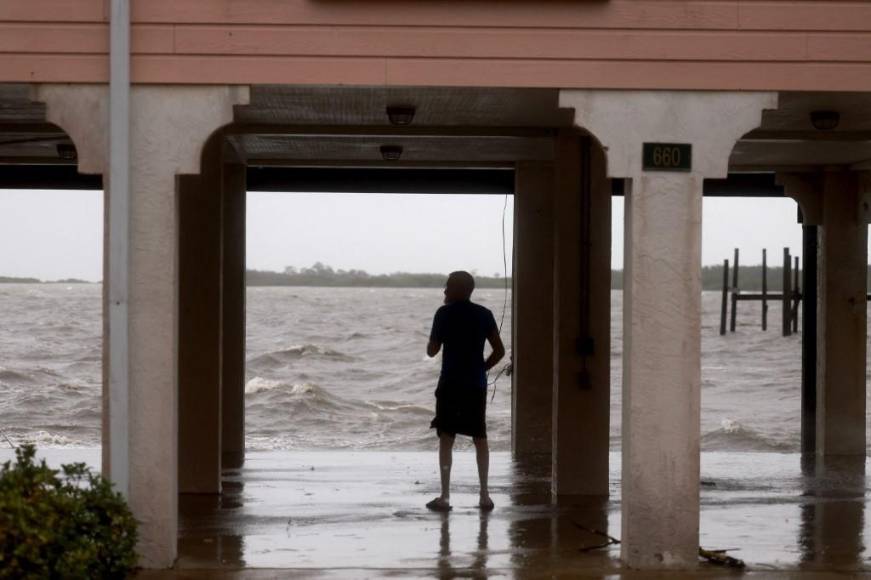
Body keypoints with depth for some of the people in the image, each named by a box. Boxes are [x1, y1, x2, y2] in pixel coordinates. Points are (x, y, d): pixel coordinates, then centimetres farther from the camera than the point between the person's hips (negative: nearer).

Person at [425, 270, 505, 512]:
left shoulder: (445, 313, -6)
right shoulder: (484, 314, 5)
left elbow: (432, 350, -2)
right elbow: (499, 350, 4)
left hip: (451, 384, -4)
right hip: (477, 385, 4)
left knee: (446, 439, 1)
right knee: (480, 438, 12)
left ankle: (445, 496, -3)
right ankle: (485, 495, 11)